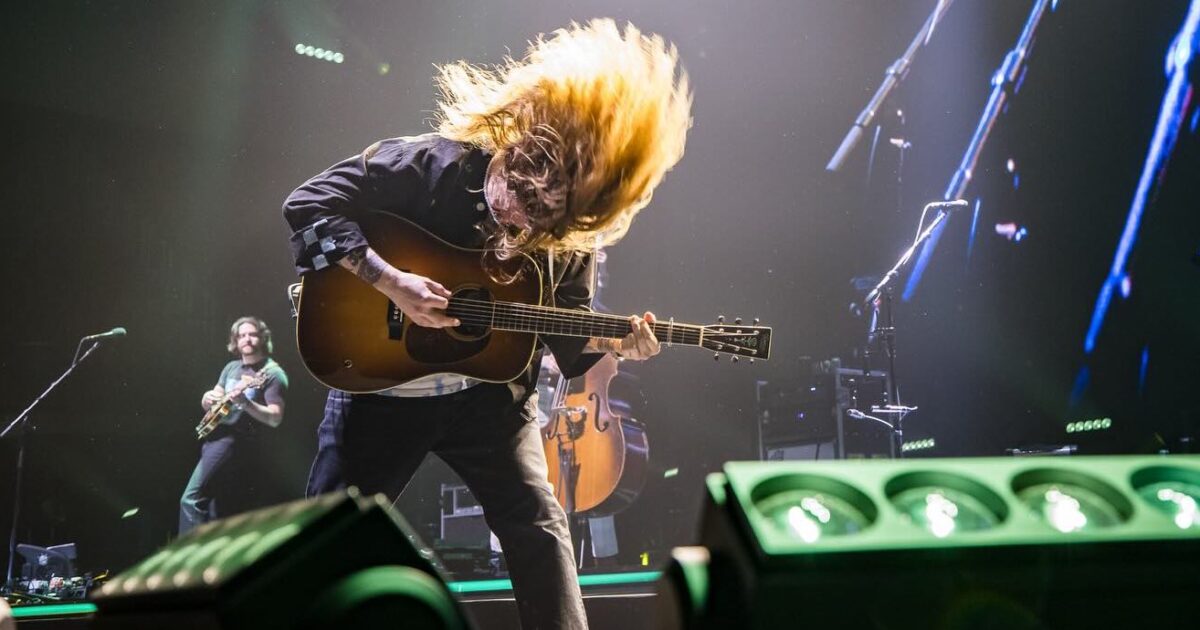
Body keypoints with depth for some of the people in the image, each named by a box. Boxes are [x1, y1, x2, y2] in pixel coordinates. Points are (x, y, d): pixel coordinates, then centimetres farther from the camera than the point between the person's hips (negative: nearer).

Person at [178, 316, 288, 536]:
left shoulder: (272, 373, -7)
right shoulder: (231, 367, 16)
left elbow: (275, 418, -14)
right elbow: (209, 401, 22)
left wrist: (245, 403, -29)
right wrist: (209, 398, -2)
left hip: (236, 441, -8)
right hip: (216, 436, 8)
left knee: (191, 499, -15)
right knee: (218, 509, 10)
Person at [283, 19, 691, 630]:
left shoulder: (570, 233, -6)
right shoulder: (428, 164, -17)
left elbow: (565, 330, 3)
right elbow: (307, 206, -19)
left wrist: (615, 343, -19)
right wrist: (392, 282, -27)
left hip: (489, 395, 3)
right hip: (382, 384, -2)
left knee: (541, 529, -3)